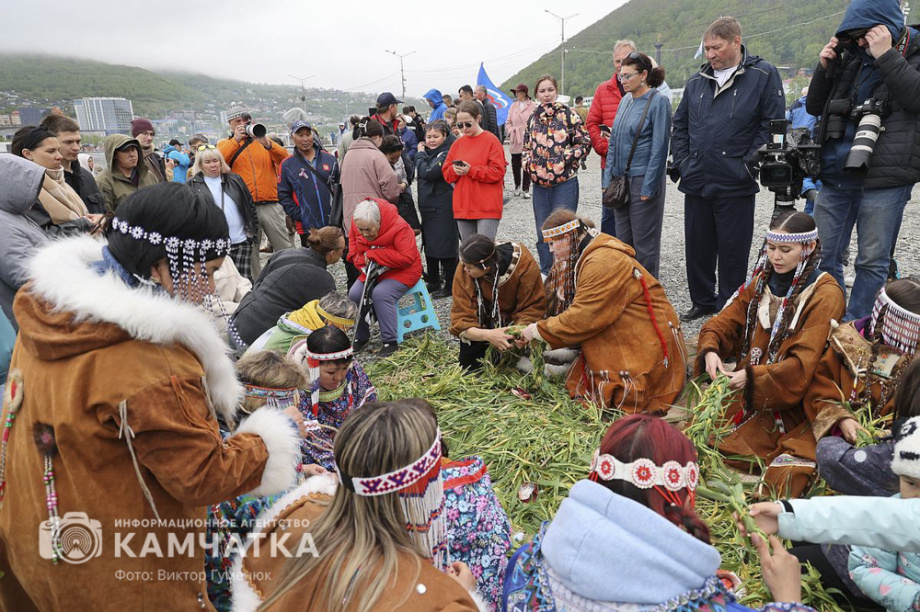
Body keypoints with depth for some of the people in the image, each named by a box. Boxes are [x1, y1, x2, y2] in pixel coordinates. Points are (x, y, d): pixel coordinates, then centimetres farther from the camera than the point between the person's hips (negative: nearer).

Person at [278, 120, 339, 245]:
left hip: (333, 225, 2)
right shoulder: (287, 165, 3)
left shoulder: (330, 160, 9)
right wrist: (299, 216, -9)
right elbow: (283, 195, 1)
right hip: (307, 228, -2)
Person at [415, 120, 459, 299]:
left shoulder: (446, 154, -14)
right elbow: (418, 174, 15)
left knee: (444, 247, -3)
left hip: (443, 208, -9)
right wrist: (422, 154, 5)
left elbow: (427, 173, -22)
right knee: (429, 245, 15)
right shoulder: (429, 152, 13)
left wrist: (420, 154, -9)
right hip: (428, 206, 9)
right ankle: (433, 282, 27)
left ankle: (450, 286, 8)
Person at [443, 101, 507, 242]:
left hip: (487, 208, -5)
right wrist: (455, 171, -10)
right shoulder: (457, 143, 12)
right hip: (463, 207, 5)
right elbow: (446, 173, 13)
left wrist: (471, 170, -17)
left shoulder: (491, 140, -4)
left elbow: (498, 172, -10)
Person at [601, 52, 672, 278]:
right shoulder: (626, 100, 12)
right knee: (623, 240, 13)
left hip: (643, 180, -7)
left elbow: (659, 147, -13)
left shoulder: (658, 102, -9)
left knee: (644, 242, 2)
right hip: (621, 179, 7)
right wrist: (608, 178, 9)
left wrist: (648, 187, -16)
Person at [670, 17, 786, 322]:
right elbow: (680, 124, 19)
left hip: (735, 184, -5)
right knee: (697, 247, 12)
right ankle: (703, 301, 28)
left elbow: (772, 124, -5)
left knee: (732, 251, 4)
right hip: (696, 182, 5)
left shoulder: (763, 75, -2)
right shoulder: (697, 81, 12)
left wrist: (748, 164, -10)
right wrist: (681, 160, 8)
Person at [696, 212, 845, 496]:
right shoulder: (762, 281, 9)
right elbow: (725, 321, 7)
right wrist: (710, 350, -14)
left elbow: (803, 363, -17)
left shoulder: (825, 295, -10)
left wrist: (752, 377, -27)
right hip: (748, 388, 5)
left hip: (791, 399, -5)